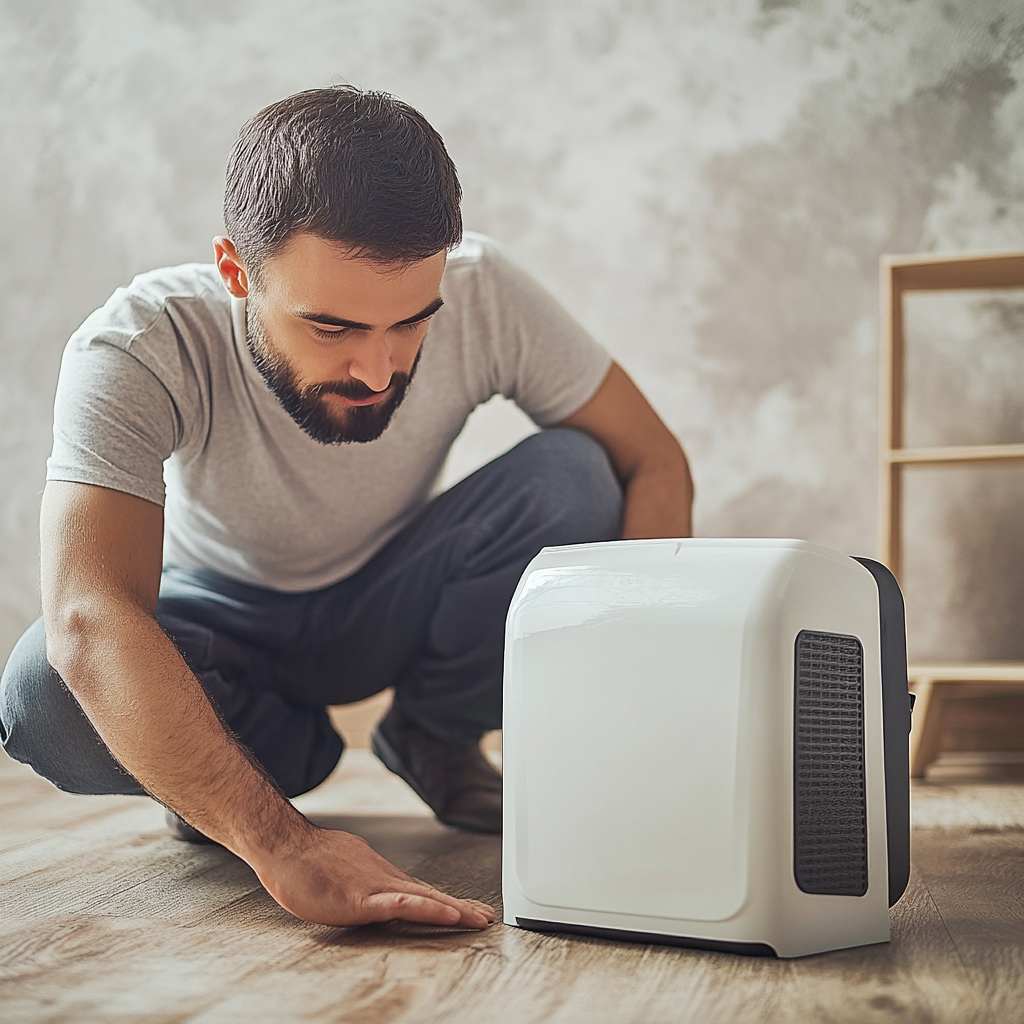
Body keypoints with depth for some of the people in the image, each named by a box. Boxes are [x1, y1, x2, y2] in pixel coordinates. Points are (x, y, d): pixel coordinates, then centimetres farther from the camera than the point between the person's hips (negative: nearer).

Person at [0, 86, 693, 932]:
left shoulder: (483, 295, -27)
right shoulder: (136, 350, -35)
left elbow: (655, 460, -18)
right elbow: (89, 623, -46)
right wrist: (279, 845, -56)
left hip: (387, 602, 2)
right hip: (219, 618, -1)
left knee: (573, 480, -26)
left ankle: (434, 737, 0)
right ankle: (288, 752, 0)